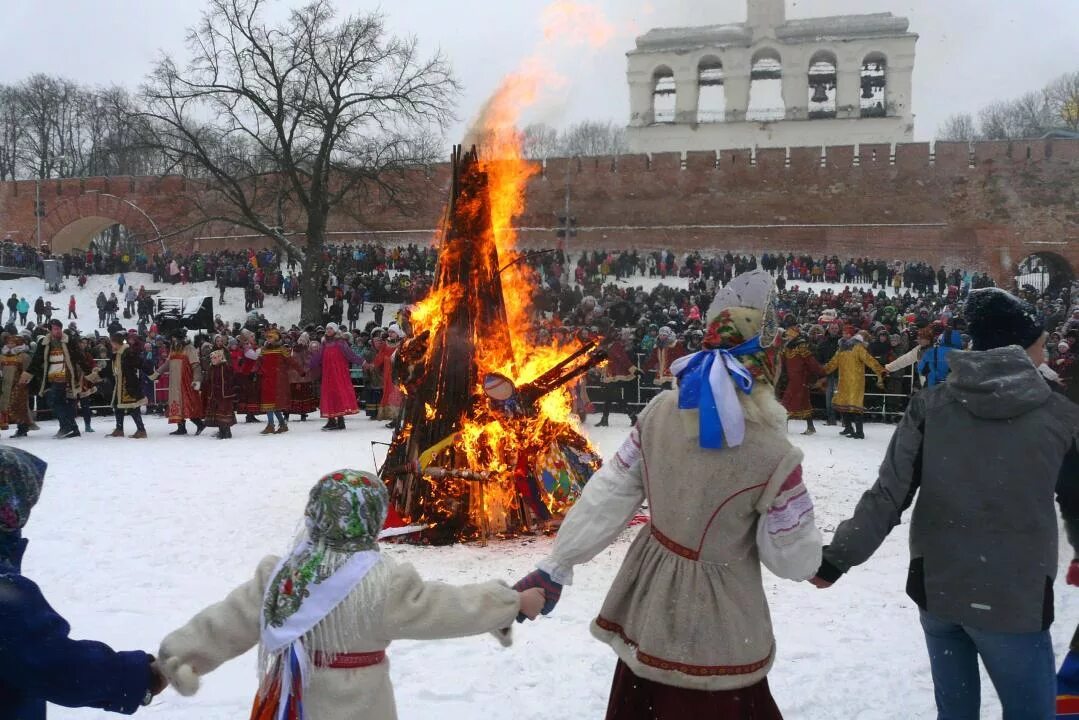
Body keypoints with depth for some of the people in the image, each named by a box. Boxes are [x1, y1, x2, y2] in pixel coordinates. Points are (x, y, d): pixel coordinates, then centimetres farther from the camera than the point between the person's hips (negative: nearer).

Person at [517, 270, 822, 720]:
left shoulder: (661, 413, -11)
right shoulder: (773, 456, -24)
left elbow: (608, 496, -5)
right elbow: (793, 562, -14)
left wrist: (555, 568, 3)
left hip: (649, 616, 4)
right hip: (716, 641, -4)